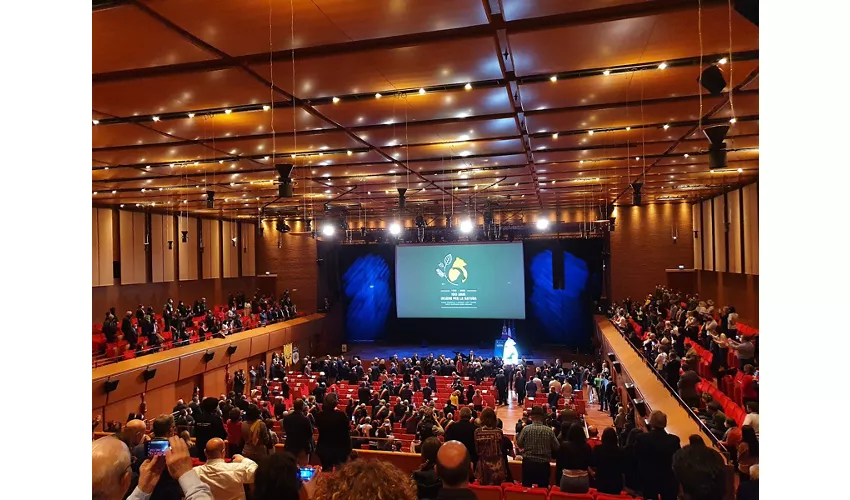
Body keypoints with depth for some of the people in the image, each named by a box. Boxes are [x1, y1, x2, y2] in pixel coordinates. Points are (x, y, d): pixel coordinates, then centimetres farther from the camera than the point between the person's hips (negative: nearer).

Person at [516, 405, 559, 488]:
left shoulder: (526, 428, -9)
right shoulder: (549, 430, -7)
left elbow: (519, 444, -1)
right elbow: (556, 447, 0)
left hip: (528, 462, 0)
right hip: (544, 464, 0)